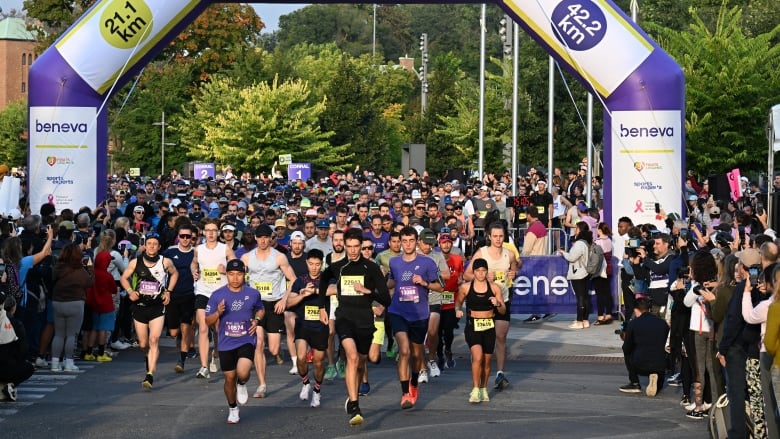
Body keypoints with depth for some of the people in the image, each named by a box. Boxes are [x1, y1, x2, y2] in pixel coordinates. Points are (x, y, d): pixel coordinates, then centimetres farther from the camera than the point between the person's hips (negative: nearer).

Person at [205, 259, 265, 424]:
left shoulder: (253, 293, -3)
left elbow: (261, 309, 18)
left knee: (242, 372, -24)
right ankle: (232, 409, 36)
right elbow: (208, 321, 0)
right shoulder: (217, 295, -7)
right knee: (229, 378, 10)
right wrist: (218, 313, -21)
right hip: (226, 344, 1)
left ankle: (242, 385, 14)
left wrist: (256, 320, -3)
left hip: (246, 341, -1)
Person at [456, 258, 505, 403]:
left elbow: (503, 311, 4)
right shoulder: (465, 287, 0)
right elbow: (458, 302, 16)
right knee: (477, 357, -21)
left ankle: (483, 389, 29)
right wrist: (458, 310, -5)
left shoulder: (494, 288, 2)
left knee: (486, 361, 10)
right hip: (472, 326, -2)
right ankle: (475, 390, -13)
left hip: (489, 327, 2)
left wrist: (498, 304, -17)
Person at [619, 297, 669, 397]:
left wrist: (625, 338, 29)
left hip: (641, 366, -3)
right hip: (660, 367, 3)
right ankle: (654, 378, -1)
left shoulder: (632, 323, -2)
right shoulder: (662, 323, 8)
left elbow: (627, 349, 7)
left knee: (627, 352, 29)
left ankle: (634, 383, 19)